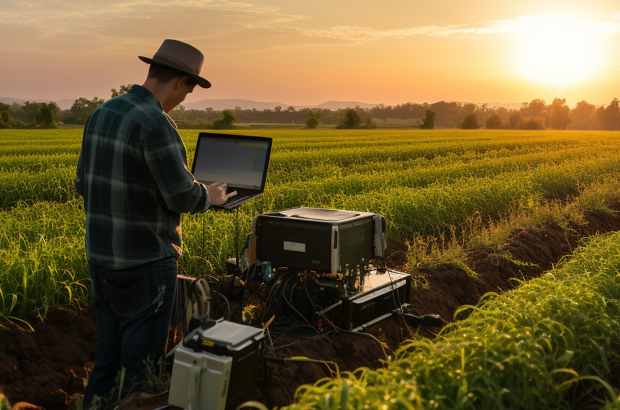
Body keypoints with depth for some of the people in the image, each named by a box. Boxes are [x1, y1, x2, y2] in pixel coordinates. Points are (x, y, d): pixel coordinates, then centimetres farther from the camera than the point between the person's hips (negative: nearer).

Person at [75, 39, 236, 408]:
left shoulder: (101, 113, 7)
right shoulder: (156, 124, -20)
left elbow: (84, 184, 13)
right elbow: (184, 197, -19)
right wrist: (211, 196, 1)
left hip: (102, 254, 8)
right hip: (146, 260, -8)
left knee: (109, 355, 19)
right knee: (140, 362, 5)